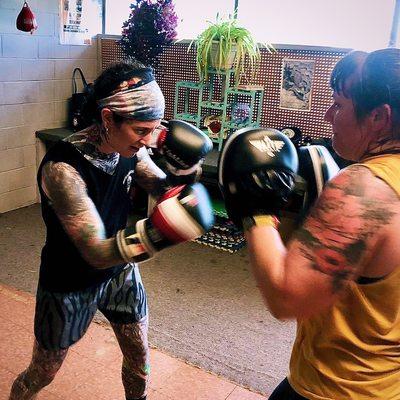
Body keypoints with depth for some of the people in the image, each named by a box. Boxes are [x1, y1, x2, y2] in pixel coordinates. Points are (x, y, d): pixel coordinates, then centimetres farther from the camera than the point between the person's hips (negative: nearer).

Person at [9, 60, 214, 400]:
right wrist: (159, 229, -51)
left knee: (139, 359, 19)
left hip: (121, 273, 5)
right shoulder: (63, 167, -32)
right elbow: (97, 252, -35)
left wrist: (184, 168, -27)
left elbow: (165, 191, -5)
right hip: (69, 285, -5)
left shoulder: (130, 148, -13)